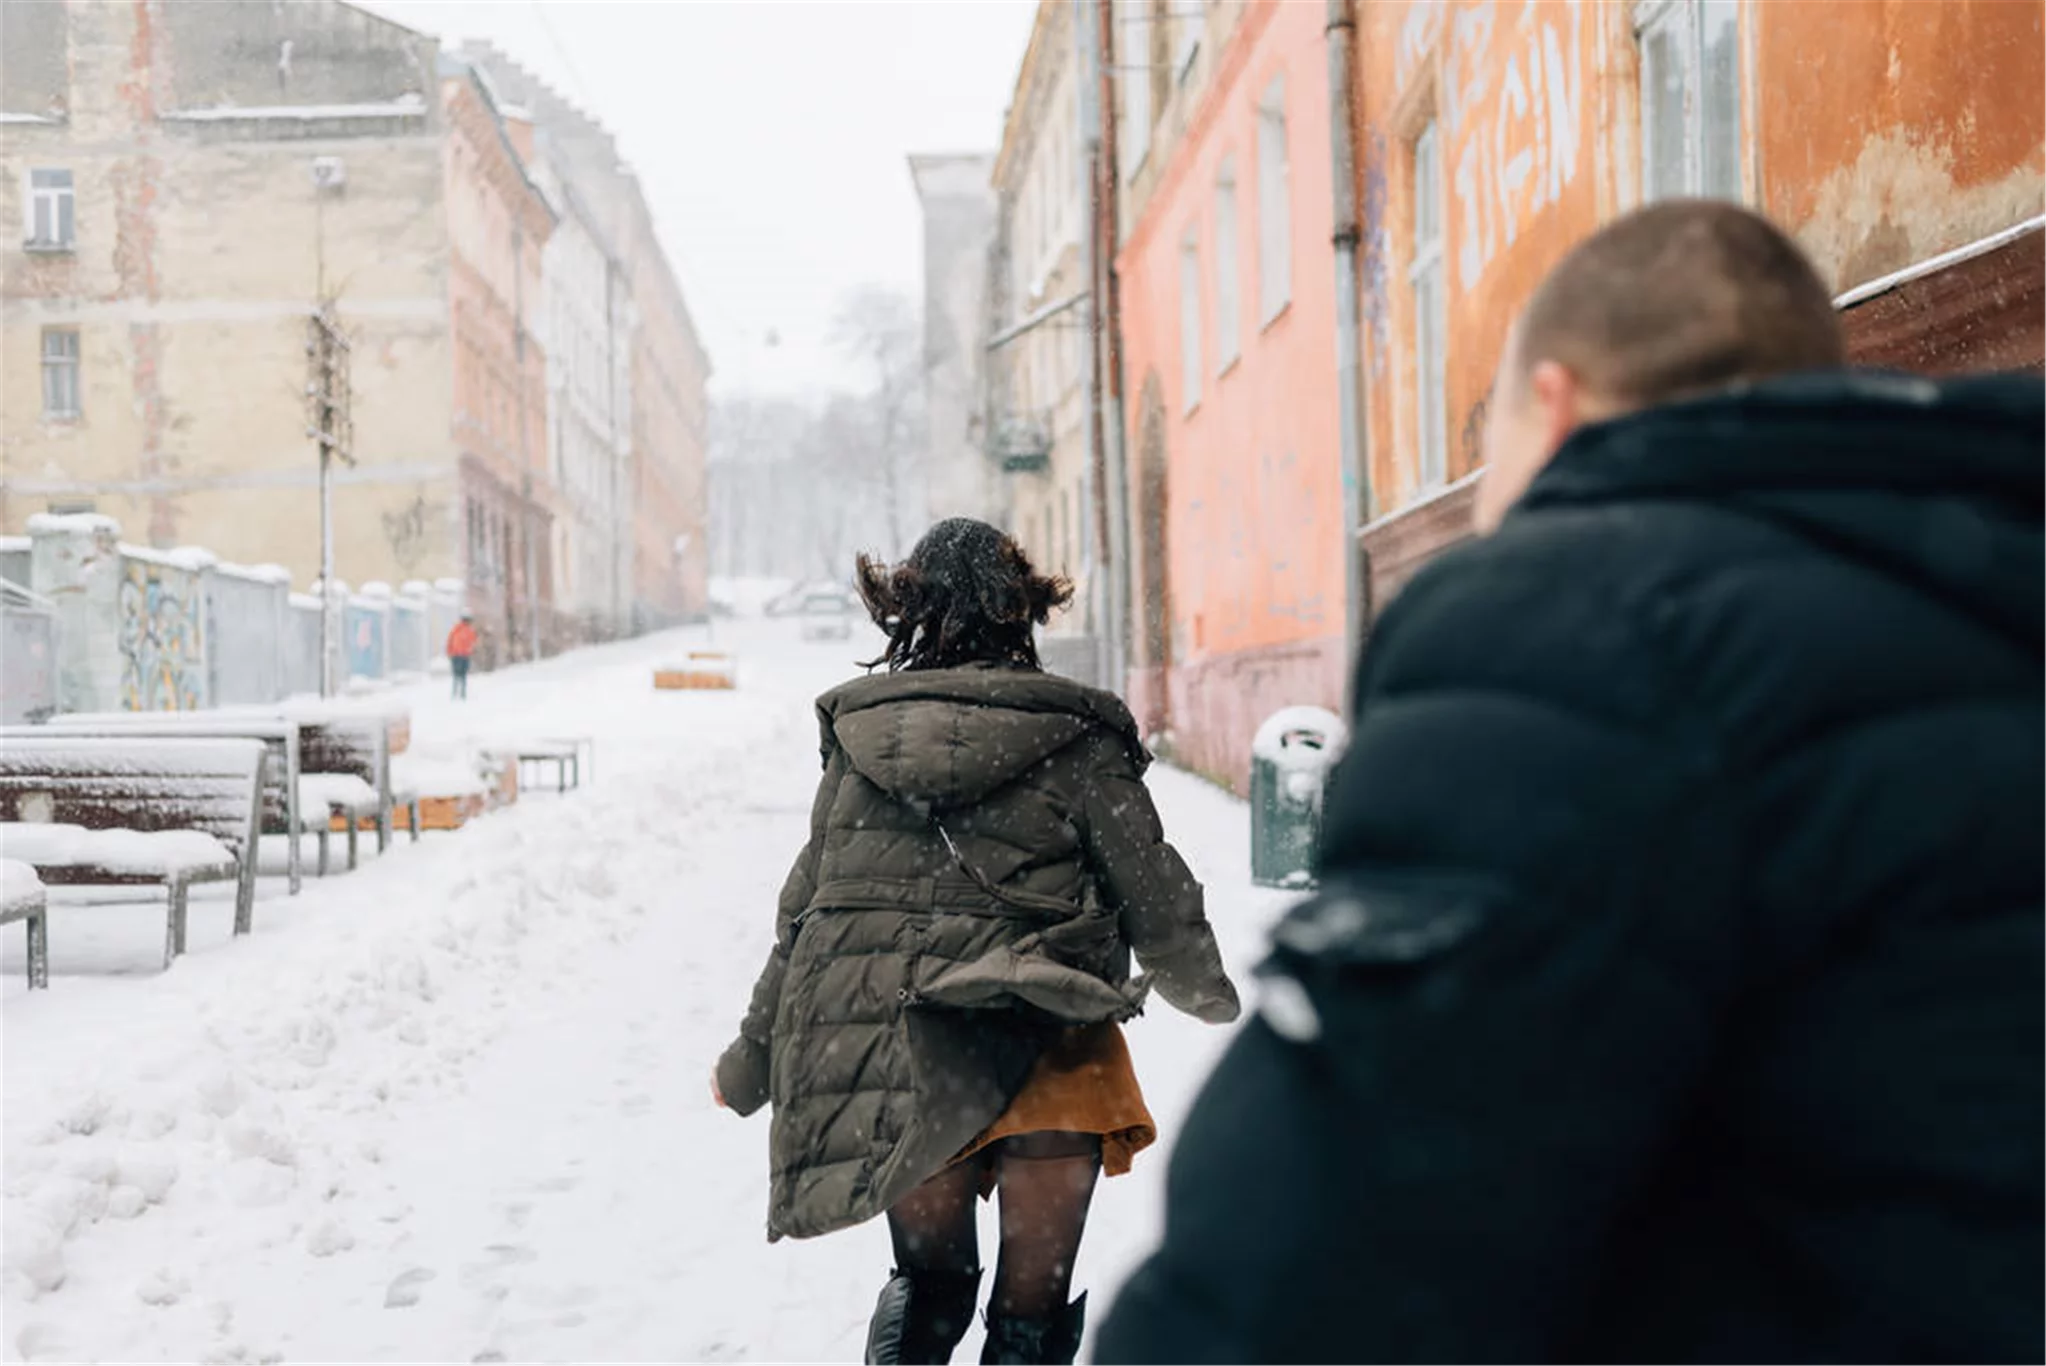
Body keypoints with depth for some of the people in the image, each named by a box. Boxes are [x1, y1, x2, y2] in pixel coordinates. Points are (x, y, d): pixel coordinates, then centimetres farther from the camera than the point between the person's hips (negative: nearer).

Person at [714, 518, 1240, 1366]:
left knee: (927, 1284, 22)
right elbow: (1155, 898, 2)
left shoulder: (859, 735, 5)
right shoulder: (1071, 740, -4)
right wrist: (1210, 995, 22)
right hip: (1040, 1068, -3)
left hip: (888, 1072, 3)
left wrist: (751, 1062, 21)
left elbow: (805, 912, 9)